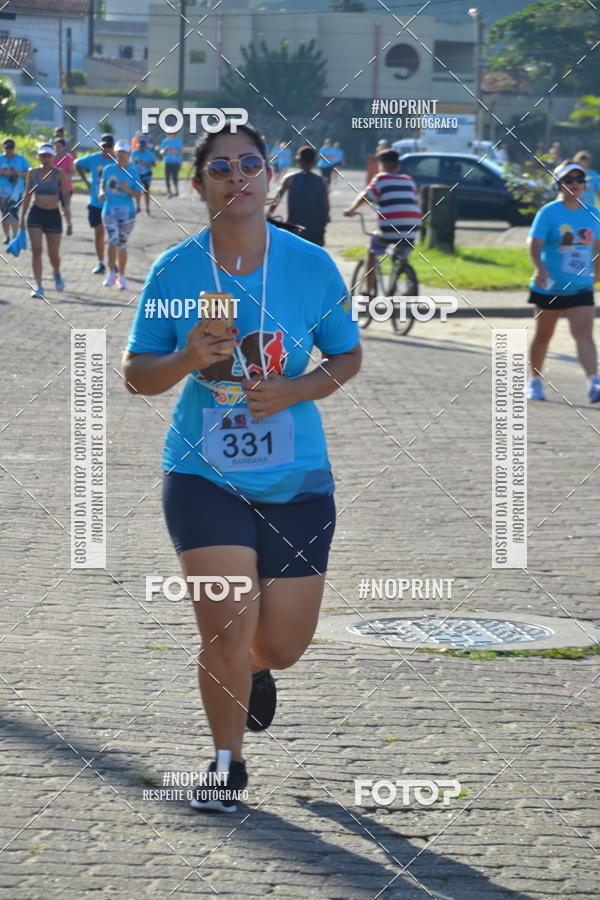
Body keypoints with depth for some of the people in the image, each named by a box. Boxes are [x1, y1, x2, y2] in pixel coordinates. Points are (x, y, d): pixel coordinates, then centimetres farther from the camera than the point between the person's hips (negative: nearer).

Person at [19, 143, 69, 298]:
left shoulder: (59, 174, -2)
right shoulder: (33, 173, 3)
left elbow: (66, 194, -4)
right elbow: (27, 195, 11)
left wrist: (66, 206, -26)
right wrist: (22, 216, 11)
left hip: (54, 215, -1)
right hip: (36, 214, 1)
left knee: (53, 254, 3)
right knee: (36, 250, -12)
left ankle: (56, 273, 39)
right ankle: (38, 287, -11)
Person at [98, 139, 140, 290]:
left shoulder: (133, 171, -1)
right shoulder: (109, 169, 2)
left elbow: (138, 195, -1)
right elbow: (102, 183, 19)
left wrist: (127, 189, -19)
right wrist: (101, 192, -2)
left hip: (127, 212, 0)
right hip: (109, 210, 0)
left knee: (122, 245, 9)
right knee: (113, 240, -19)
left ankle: (121, 277, 22)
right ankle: (111, 273, -13)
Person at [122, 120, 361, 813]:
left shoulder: (311, 266, -3)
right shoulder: (173, 272, -5)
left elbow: (348, 356, 7)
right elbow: (136, 374, 1)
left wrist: (294, 391, -12)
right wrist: (186, 359, -20)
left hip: (297, 482, 2)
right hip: (204, 476, -1)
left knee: (283, 644, 6)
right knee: (227, 628, -12)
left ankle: (252, 669, 46)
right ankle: (227, 763, 13)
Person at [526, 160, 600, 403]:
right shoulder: (548, 213, -8)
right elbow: (534, 243, -18)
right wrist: (540, 268, -34)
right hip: (549, 288, -2)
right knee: (543, 335, 11)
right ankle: (534, 380, 29)